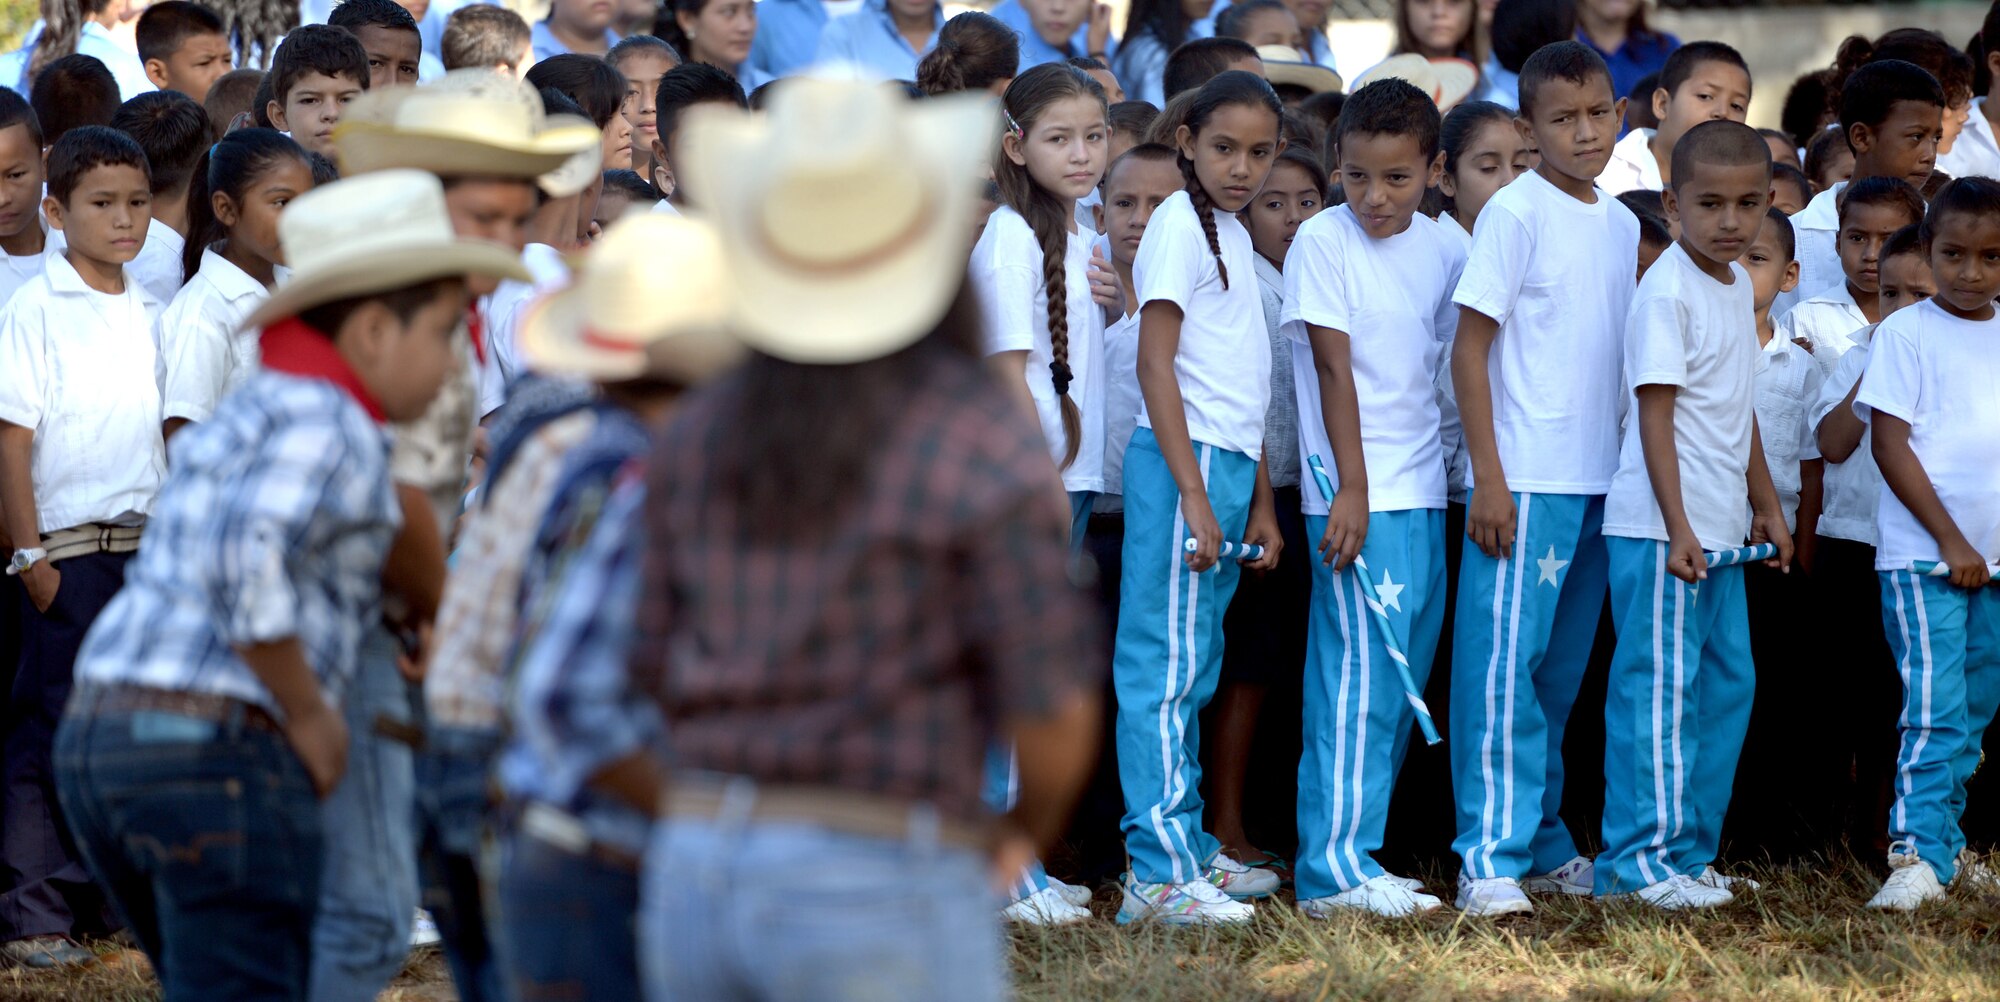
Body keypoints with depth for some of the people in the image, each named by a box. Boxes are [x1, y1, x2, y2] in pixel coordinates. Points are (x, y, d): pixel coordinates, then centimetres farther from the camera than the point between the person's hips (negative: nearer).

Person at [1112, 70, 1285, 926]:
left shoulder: (1235, 235, 18)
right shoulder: (1180, 224, -8)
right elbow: (1155, 364, -14)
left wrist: (1260, 502, 22)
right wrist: (1195, 493, -19)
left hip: (1227, 466, 9)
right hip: (1184, 463, -9)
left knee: (1192, 669, 13)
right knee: (1166, 667, -9)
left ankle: (1189, 849, 19)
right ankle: (1159, 873, -11)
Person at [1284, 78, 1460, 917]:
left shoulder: (1445, 250, 8)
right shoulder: (1323, 243, -7)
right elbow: (1334, 369, -11)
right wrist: (1351, 489, -15)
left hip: (1424, 494, 6)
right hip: (1356, 494, -6)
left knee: (1403, 678, 8)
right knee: (1360, 673, -11)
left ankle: (1356, 849, 15)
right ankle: (1336, 869, -10)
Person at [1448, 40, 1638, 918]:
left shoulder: (1622, 225, 13)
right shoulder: (1515, 214, -7)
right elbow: (1470, 350, -9)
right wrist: (1488, 478, -14)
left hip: (1599, 483, 7)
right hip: (1525, 479, -7)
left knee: (1560, 672, 12)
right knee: (1505, 661, -8)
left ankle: (1543, 843, 19)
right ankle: (1490, 859, -10)